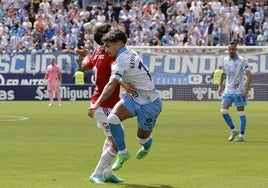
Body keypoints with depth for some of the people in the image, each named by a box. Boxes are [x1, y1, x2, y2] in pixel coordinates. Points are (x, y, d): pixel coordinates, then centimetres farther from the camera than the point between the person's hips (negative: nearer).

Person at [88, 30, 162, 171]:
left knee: (142, 138, 6)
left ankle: (147, 145, 44)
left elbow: (111, 85, -38)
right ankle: (122, 153, -5)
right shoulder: (130, 53, 1)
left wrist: (96, 104, -47)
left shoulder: (122, 60, -25)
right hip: (134, 97, 8)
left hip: (150, 103, -8)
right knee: (113, 117, -17)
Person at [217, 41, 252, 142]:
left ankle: (241, 135, 4)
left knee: (241, 113, -2)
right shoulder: (225, 60, 8)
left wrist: (246, 88, -23)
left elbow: (249, 75, -13)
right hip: (228, 91, 5)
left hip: (239, 91, -5)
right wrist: (220, 85, 14)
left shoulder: (242, 60, -9)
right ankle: (234, 130, 13)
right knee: (223, 111, -4)